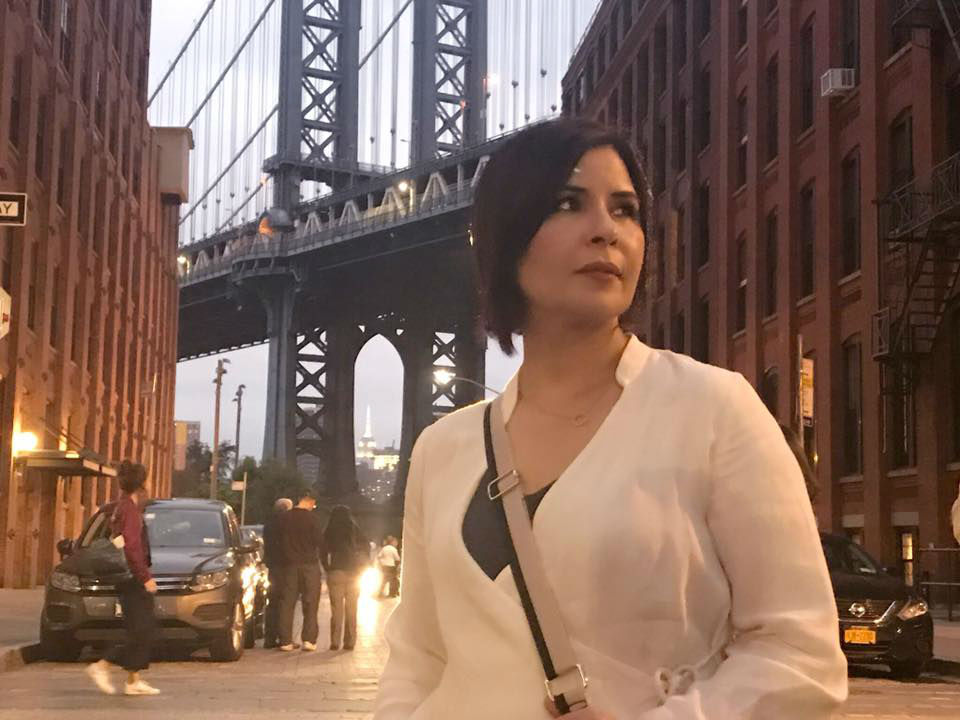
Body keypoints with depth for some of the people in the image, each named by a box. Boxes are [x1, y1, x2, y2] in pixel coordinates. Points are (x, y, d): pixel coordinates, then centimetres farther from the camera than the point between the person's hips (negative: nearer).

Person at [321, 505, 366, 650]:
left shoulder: (329, 532, 1)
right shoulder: (355, 531, 5)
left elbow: (324, 552, -4)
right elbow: (365, 549, 2)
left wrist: (327, 569, 5)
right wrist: (360, 568, 9)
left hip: (336, 572, -1)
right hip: (353, 573, 1)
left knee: (336, 609, 2)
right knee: (351, 610, 7)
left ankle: (335, 642, -3)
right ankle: (350, 641, 4)